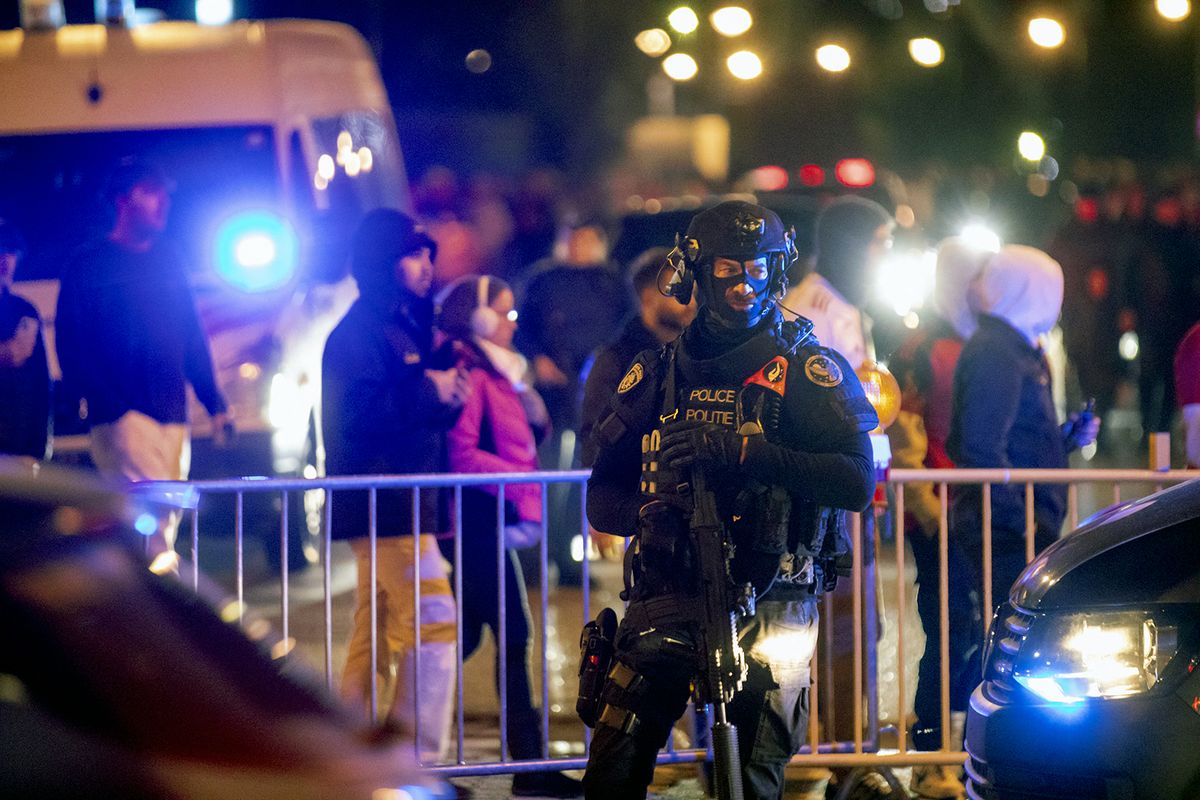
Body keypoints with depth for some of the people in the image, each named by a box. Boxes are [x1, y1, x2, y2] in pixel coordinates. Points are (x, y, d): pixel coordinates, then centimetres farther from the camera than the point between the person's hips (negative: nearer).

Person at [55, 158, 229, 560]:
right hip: (122, 417, -6)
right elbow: (70, 345, -3)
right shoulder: (88, 266, 1)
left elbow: (193, 337, 19)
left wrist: (215, 403, 11)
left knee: (168, 515, 4)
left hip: (172, 415, 6)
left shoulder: (170, 260, 17)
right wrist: (107, 403, -14)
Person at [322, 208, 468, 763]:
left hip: (403, 504, 10)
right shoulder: (360, 332, -11)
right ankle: (418, 761, -13)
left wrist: (450, 400, 5)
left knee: (376, 634, 11)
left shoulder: (405, 326, 20)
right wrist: (430, 391, -16)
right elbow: (361, 411, -24)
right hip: (384, 507, -10)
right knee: (433, 622, -14)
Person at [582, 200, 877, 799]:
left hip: (770, 598, -2)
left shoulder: (808, 370, 3)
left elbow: (858, 481, -11)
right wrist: (647, 512, -9)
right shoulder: (657, 373, 15)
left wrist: (744, 452, -21)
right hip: (669, 591, 2)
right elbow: (601, 497, 15)